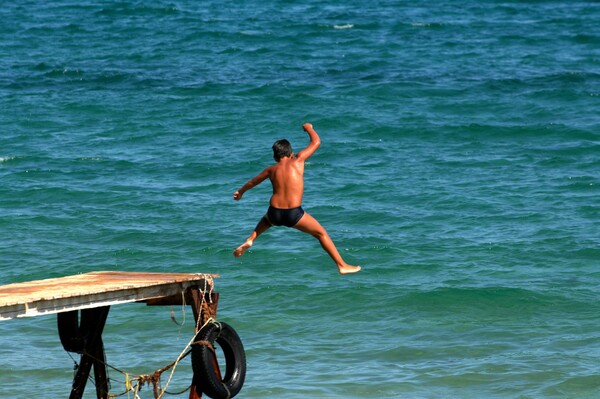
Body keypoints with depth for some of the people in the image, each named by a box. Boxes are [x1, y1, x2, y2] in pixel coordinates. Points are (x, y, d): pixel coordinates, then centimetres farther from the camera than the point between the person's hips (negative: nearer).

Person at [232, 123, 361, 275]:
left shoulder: (271, 170, 12)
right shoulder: (297, 161, 2)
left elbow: (252, 182, 29)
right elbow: (316, 142, 10)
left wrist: (241, 192, 48)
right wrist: (309, 128, 29)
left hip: (275, 214, 4)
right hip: (294, 215, -4)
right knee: (321, 233, 12)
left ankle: (250, 240, 24)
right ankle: (342, 266, 9)